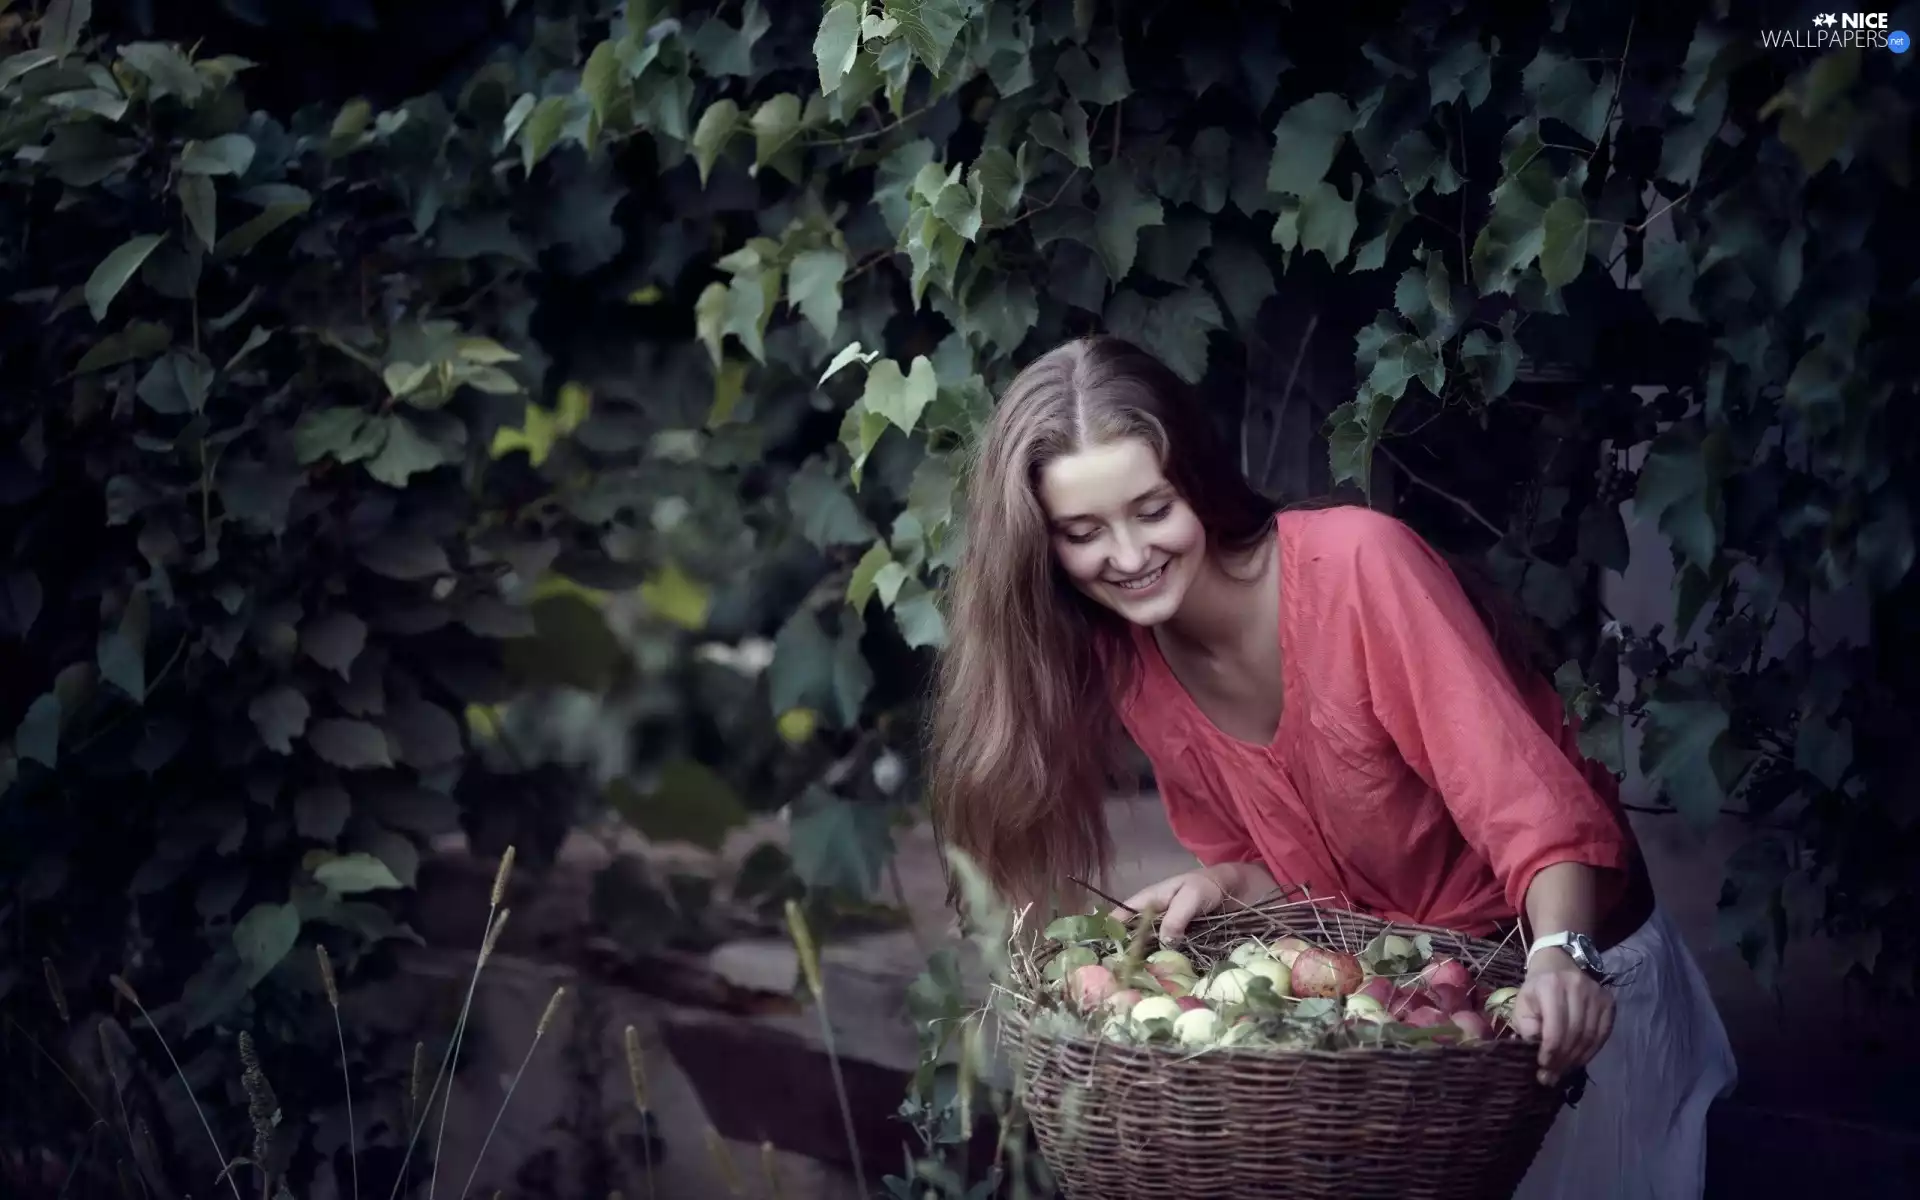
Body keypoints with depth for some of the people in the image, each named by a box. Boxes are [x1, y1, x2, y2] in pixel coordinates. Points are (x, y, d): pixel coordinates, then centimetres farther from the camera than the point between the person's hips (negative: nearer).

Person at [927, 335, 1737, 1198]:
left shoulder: (1355, 563, -26)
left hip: (1573, 975, -5)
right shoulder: (1123, 664, -7)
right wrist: (1224, 887, -17)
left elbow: (1526, 796, -31)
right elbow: (1267, 864, 4)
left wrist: (1561, 956, -46)